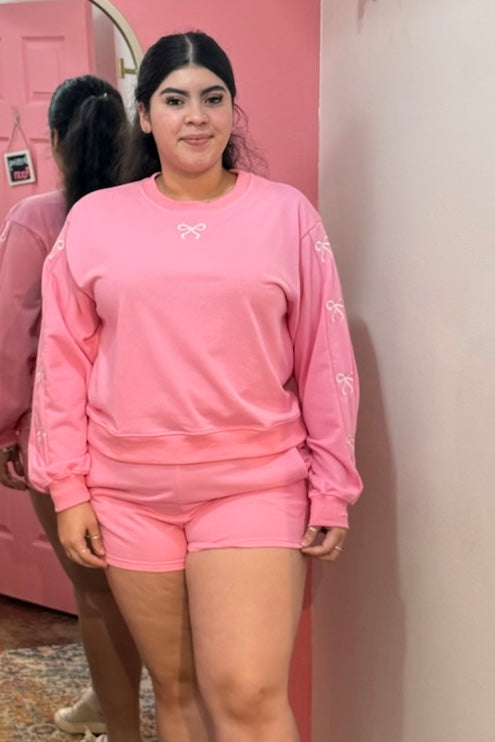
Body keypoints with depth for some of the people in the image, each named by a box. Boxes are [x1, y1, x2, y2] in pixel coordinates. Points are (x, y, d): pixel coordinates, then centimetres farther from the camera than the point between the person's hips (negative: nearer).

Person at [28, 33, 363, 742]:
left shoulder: (286, 213, 1)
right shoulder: (93, 218, 4)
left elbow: (325, 361, 2)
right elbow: (64, 359, 5)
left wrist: (332, 488, 2)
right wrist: (67, 488, 2)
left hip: (255, 485, -1)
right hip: (129, 493, 2)